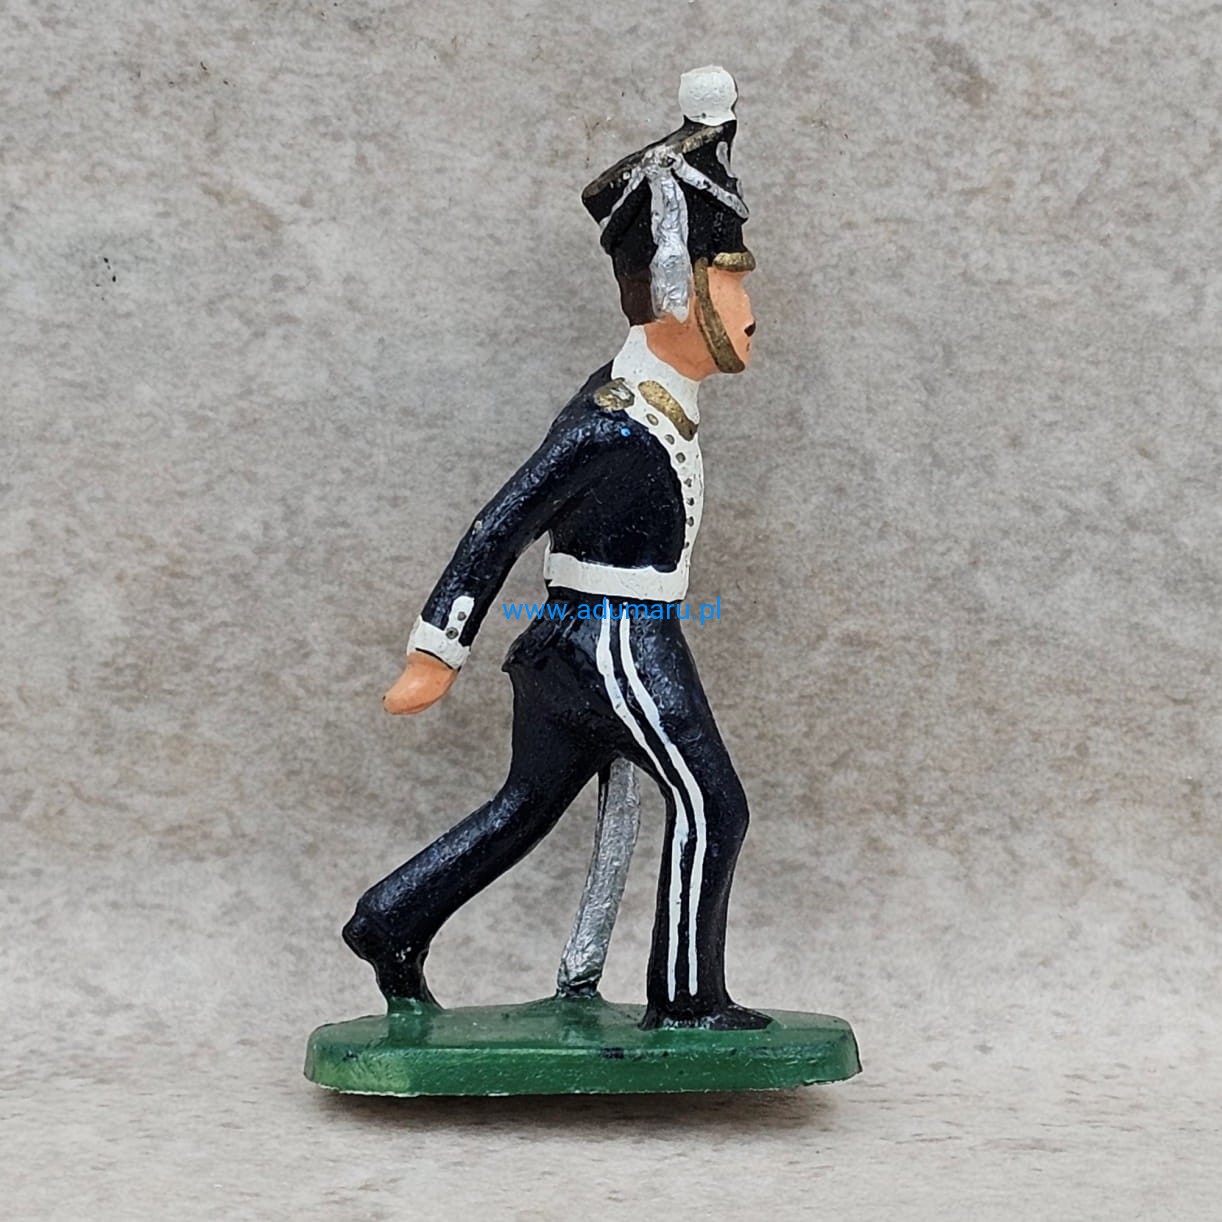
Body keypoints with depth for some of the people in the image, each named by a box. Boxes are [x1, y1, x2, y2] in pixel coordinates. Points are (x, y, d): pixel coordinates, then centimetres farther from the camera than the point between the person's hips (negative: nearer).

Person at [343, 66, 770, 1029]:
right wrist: (439, 651, -19)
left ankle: (390, 925, 27)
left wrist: (706, 133, 20)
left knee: (527, 806, 19)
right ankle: (686, 1000, 9)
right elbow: (504, 524, -22)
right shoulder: (617, 425, -23)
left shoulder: (652, 380, 4)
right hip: (620, 642, -10)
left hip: (570, 642, 10)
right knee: (709, 807, -1)